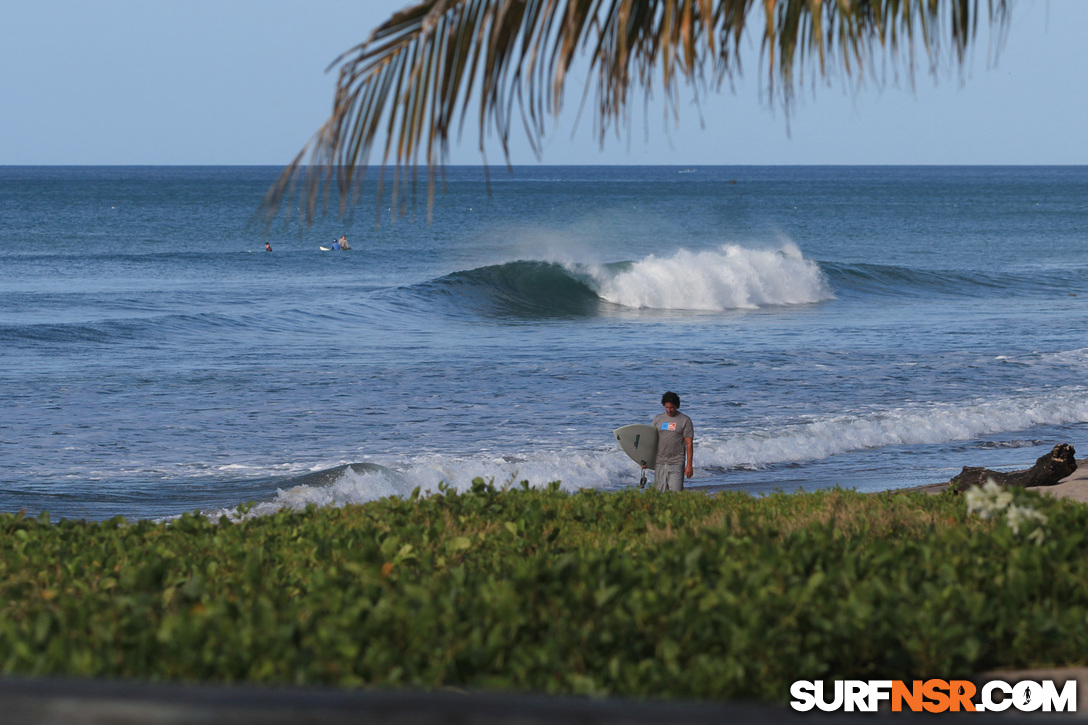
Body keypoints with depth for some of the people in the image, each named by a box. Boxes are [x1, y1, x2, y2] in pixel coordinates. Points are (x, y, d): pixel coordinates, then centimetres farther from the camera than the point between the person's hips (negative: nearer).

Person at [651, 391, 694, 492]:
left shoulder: (685, 420, -1)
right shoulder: (658, 419, 10)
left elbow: (689, 444, -3)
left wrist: (689, 465, -9)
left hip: (676, 463, -4)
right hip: (660, 462, 4)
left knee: (675, 492, -11)